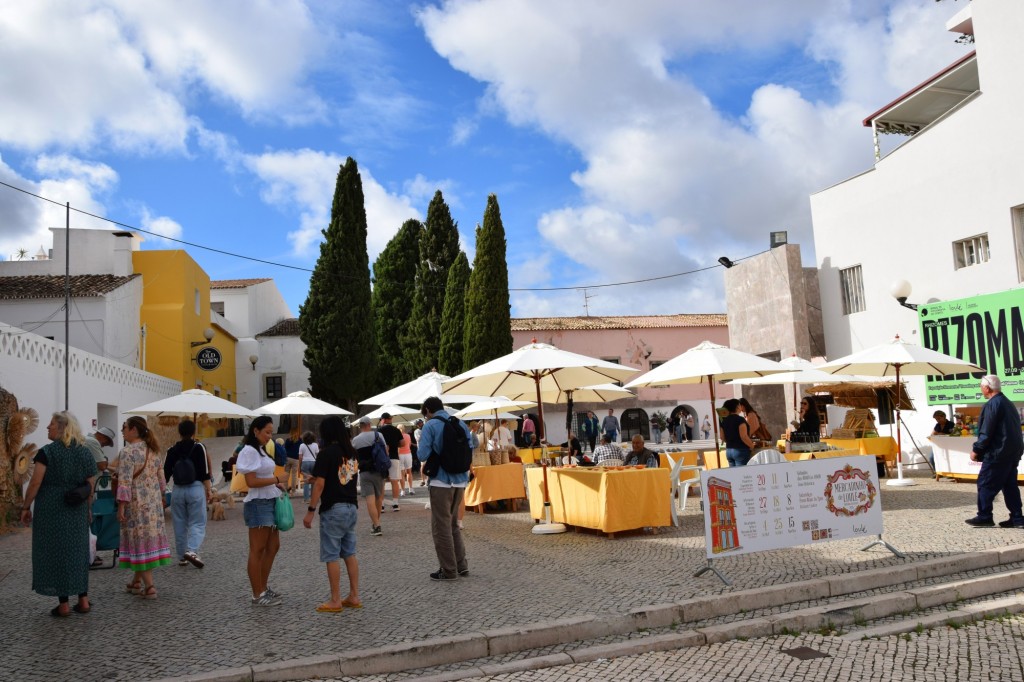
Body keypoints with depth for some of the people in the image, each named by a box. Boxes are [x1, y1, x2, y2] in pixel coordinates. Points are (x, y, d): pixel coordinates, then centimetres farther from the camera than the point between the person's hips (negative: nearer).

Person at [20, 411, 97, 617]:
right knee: (78, 551, 12)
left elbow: (35, 483, -13)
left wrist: (26, 507, -3)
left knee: (55, 552, 4)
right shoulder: (85, 452, 4)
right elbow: (91, 486, 5)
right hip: (77, 512, 4)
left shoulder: (46, 452, -9)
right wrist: (86, 509, 15)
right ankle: (83, 600, 15)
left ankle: (63, 604, 7)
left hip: (51, 509, -4)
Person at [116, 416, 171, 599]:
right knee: (149, 537, 13)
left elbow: (125, 482, -19)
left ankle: (149, 587, -1)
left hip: (136, 503, -7)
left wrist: (121, 507, -17)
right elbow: (160, 478, 13)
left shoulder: (128, 452, -14)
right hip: (154, 502, 7)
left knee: (139, 540, -1)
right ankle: (136, 582, 25)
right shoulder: (153, 451, 9)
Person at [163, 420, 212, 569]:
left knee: (180, 525, 12)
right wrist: (209, 490, -2)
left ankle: (182, 557, 18)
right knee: (197, 523, 1)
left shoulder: (172, 450, 6)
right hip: (196, 489, -4)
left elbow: (166, 473, 9)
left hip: (178, 490, 4)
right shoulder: (199, 447, -5)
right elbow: (205, 472, -8)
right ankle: (192, 551, -19)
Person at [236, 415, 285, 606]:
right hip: (258, 504, -10)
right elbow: (251, 481, -19)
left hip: (270, 502, 10)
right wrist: (276, 479, -13)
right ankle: (258, 595, 7)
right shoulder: (250, 451, -13)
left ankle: (264, 588, 26)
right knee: (257, 550, -1)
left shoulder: (261, 450, 15)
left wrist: (278, 485, 4)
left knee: (273, 546, 15)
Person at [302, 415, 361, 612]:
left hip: (333, 509, -7)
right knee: (349, 554, 13)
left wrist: (310, 511, -10)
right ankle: (354, 597, 16)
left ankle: (335, 601, 6)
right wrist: (315, 479, 27)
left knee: (332, 556, 1)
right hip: (352, 507, 7)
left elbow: (320, 484, -15)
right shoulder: (352, 453, 7)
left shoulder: (327, 453, -13)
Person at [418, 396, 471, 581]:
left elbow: (422, 455, -14)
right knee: (453, 524, 20)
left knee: (441, 526, 5)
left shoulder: (431, 426, -9)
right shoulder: (461, 424, 8)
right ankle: (461, 565, 23)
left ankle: (449, 570, 8)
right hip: (460, 480, 6)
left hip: (442, 481, -6)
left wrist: (433, 457, 7)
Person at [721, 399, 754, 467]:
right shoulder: (740, 419, -12)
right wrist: (752, 446, -6)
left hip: (728, 451, 7)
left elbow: (722, 437, 14)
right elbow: (744, 437, -18)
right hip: (740, 450, -7)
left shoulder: (724, 421, 9)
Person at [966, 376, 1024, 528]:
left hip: (997, 453, -9)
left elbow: (986, 433, -19)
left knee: (985, 484, -3)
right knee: (1010, 485, 12)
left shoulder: (992, 405, -15)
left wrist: (976, 450, -10)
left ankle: (984, 517, -1)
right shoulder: (1009, 404, 16)